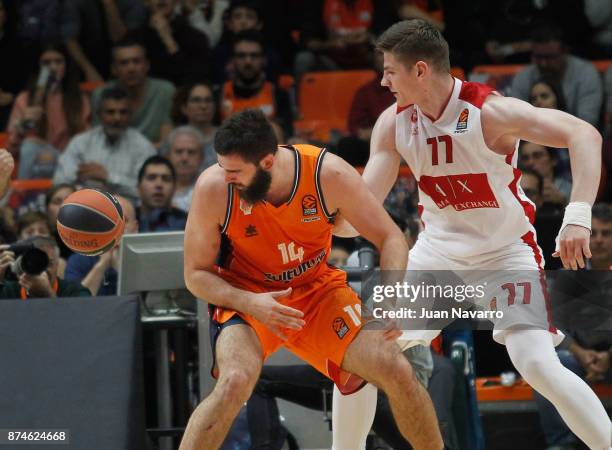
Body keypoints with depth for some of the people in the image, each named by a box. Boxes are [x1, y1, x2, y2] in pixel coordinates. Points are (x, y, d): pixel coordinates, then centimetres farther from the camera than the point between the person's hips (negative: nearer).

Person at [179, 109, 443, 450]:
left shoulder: (329, 174, -21)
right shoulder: (214, 188, -22)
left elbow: (390, 238, -9)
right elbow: (196, 273, -11)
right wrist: (249, 303, -28)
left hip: (318, 290, 2)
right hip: (246, 296, -2)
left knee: (400, 375, -8)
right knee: (234, 383, -32)